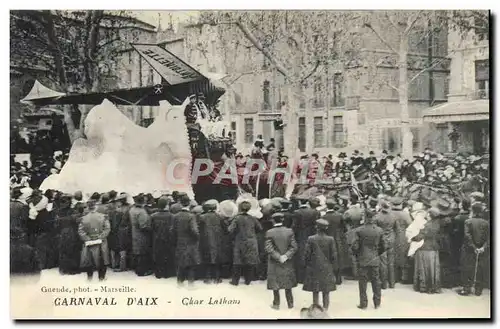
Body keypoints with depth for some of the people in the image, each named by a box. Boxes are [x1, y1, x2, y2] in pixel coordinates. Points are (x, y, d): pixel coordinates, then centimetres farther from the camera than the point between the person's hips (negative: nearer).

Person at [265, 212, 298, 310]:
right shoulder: (289, 231, -6)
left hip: (274, 263, -2)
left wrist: (278, 257, -12)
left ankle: (276, 304, 14)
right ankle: (290, 303, 21)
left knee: (275, 283, 9)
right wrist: (286, 256, -11)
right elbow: (294, 246, -9)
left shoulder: (269, 233, -13)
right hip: (287, 263, 2)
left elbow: (268, 248, -16)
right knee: (288, 284, 15)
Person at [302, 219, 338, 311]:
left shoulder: (311, 239, -8)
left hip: (314, 269, 0)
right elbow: (334, 256, -3)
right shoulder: (330, 239, -6)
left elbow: (307, 255, -4)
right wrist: (334, 269, 8)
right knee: (326, 293, 7)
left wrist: (307, 267, 8)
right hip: (327, 269, 0)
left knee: (315, 293, 7)